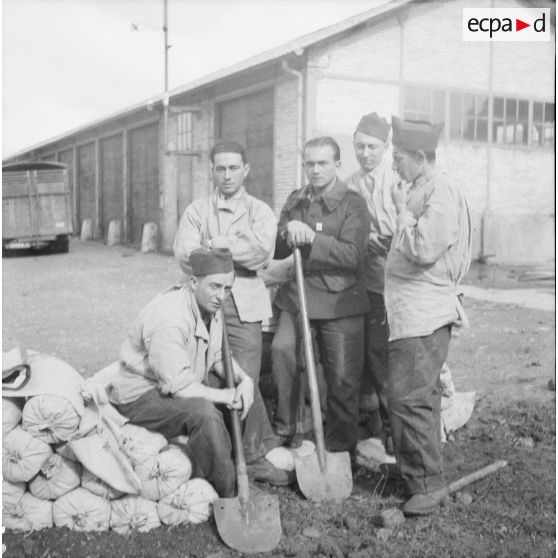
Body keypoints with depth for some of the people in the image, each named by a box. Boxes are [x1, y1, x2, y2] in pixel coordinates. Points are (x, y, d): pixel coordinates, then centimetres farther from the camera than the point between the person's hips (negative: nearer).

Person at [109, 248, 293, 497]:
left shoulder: (209, 306, -1)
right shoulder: (169, 319, -31)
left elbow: (219, 356, 9)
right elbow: (178, 386, -31)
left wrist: (243, 379, -11)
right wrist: (227, 396, -21)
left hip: (184, 382, 10)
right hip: (141, 397, -10)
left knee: (246, 386, 7)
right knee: (204, 412, -34)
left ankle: (252, 460, 16)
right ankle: (224, 493, -17)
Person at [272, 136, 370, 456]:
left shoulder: (352, 204, -4)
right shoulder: (295, 201, 12)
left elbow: (352, 255, -16)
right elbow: (277, 253, 12)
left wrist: (312, 238, -24)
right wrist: (288, 233, -9)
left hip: (341, 300, -4)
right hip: (298, 295, 4)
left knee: (343, 378, 3)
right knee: (282, 349, -19)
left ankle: (340, 448, 23)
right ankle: (286, 429, 0)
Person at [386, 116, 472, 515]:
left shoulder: (441, 191, -13)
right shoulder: (419, 190, 17)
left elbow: (424, 248, -23)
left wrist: (402, 210, -12)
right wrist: (388, 241, 10)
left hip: (425, 314, -10)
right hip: (412, 312, 10)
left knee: (409, 398, -9)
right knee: (421, 396, 15)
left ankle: (429, 484, 2)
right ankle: (424, 476, 27)